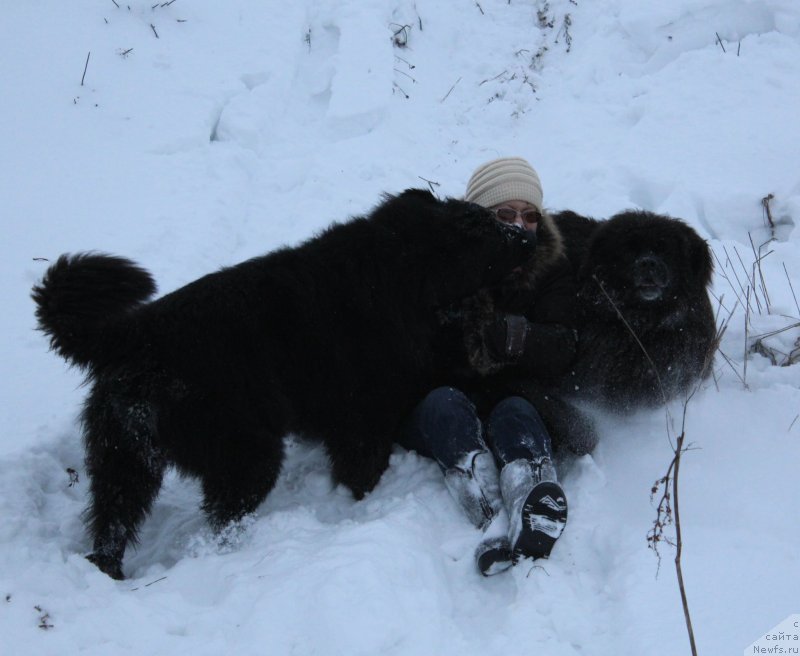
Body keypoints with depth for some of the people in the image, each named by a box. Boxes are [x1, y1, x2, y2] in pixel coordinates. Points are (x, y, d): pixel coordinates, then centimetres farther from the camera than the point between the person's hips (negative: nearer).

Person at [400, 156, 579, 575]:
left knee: (515, 412, -32)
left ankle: (533, 498, -65)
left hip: (514, 403, 1)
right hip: (436, 415, 0)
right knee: (444, 402, -33)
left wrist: (513, 334, -29)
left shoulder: (551, 271, 7)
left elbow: (558, 358, -8)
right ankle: (493, 516, -59)